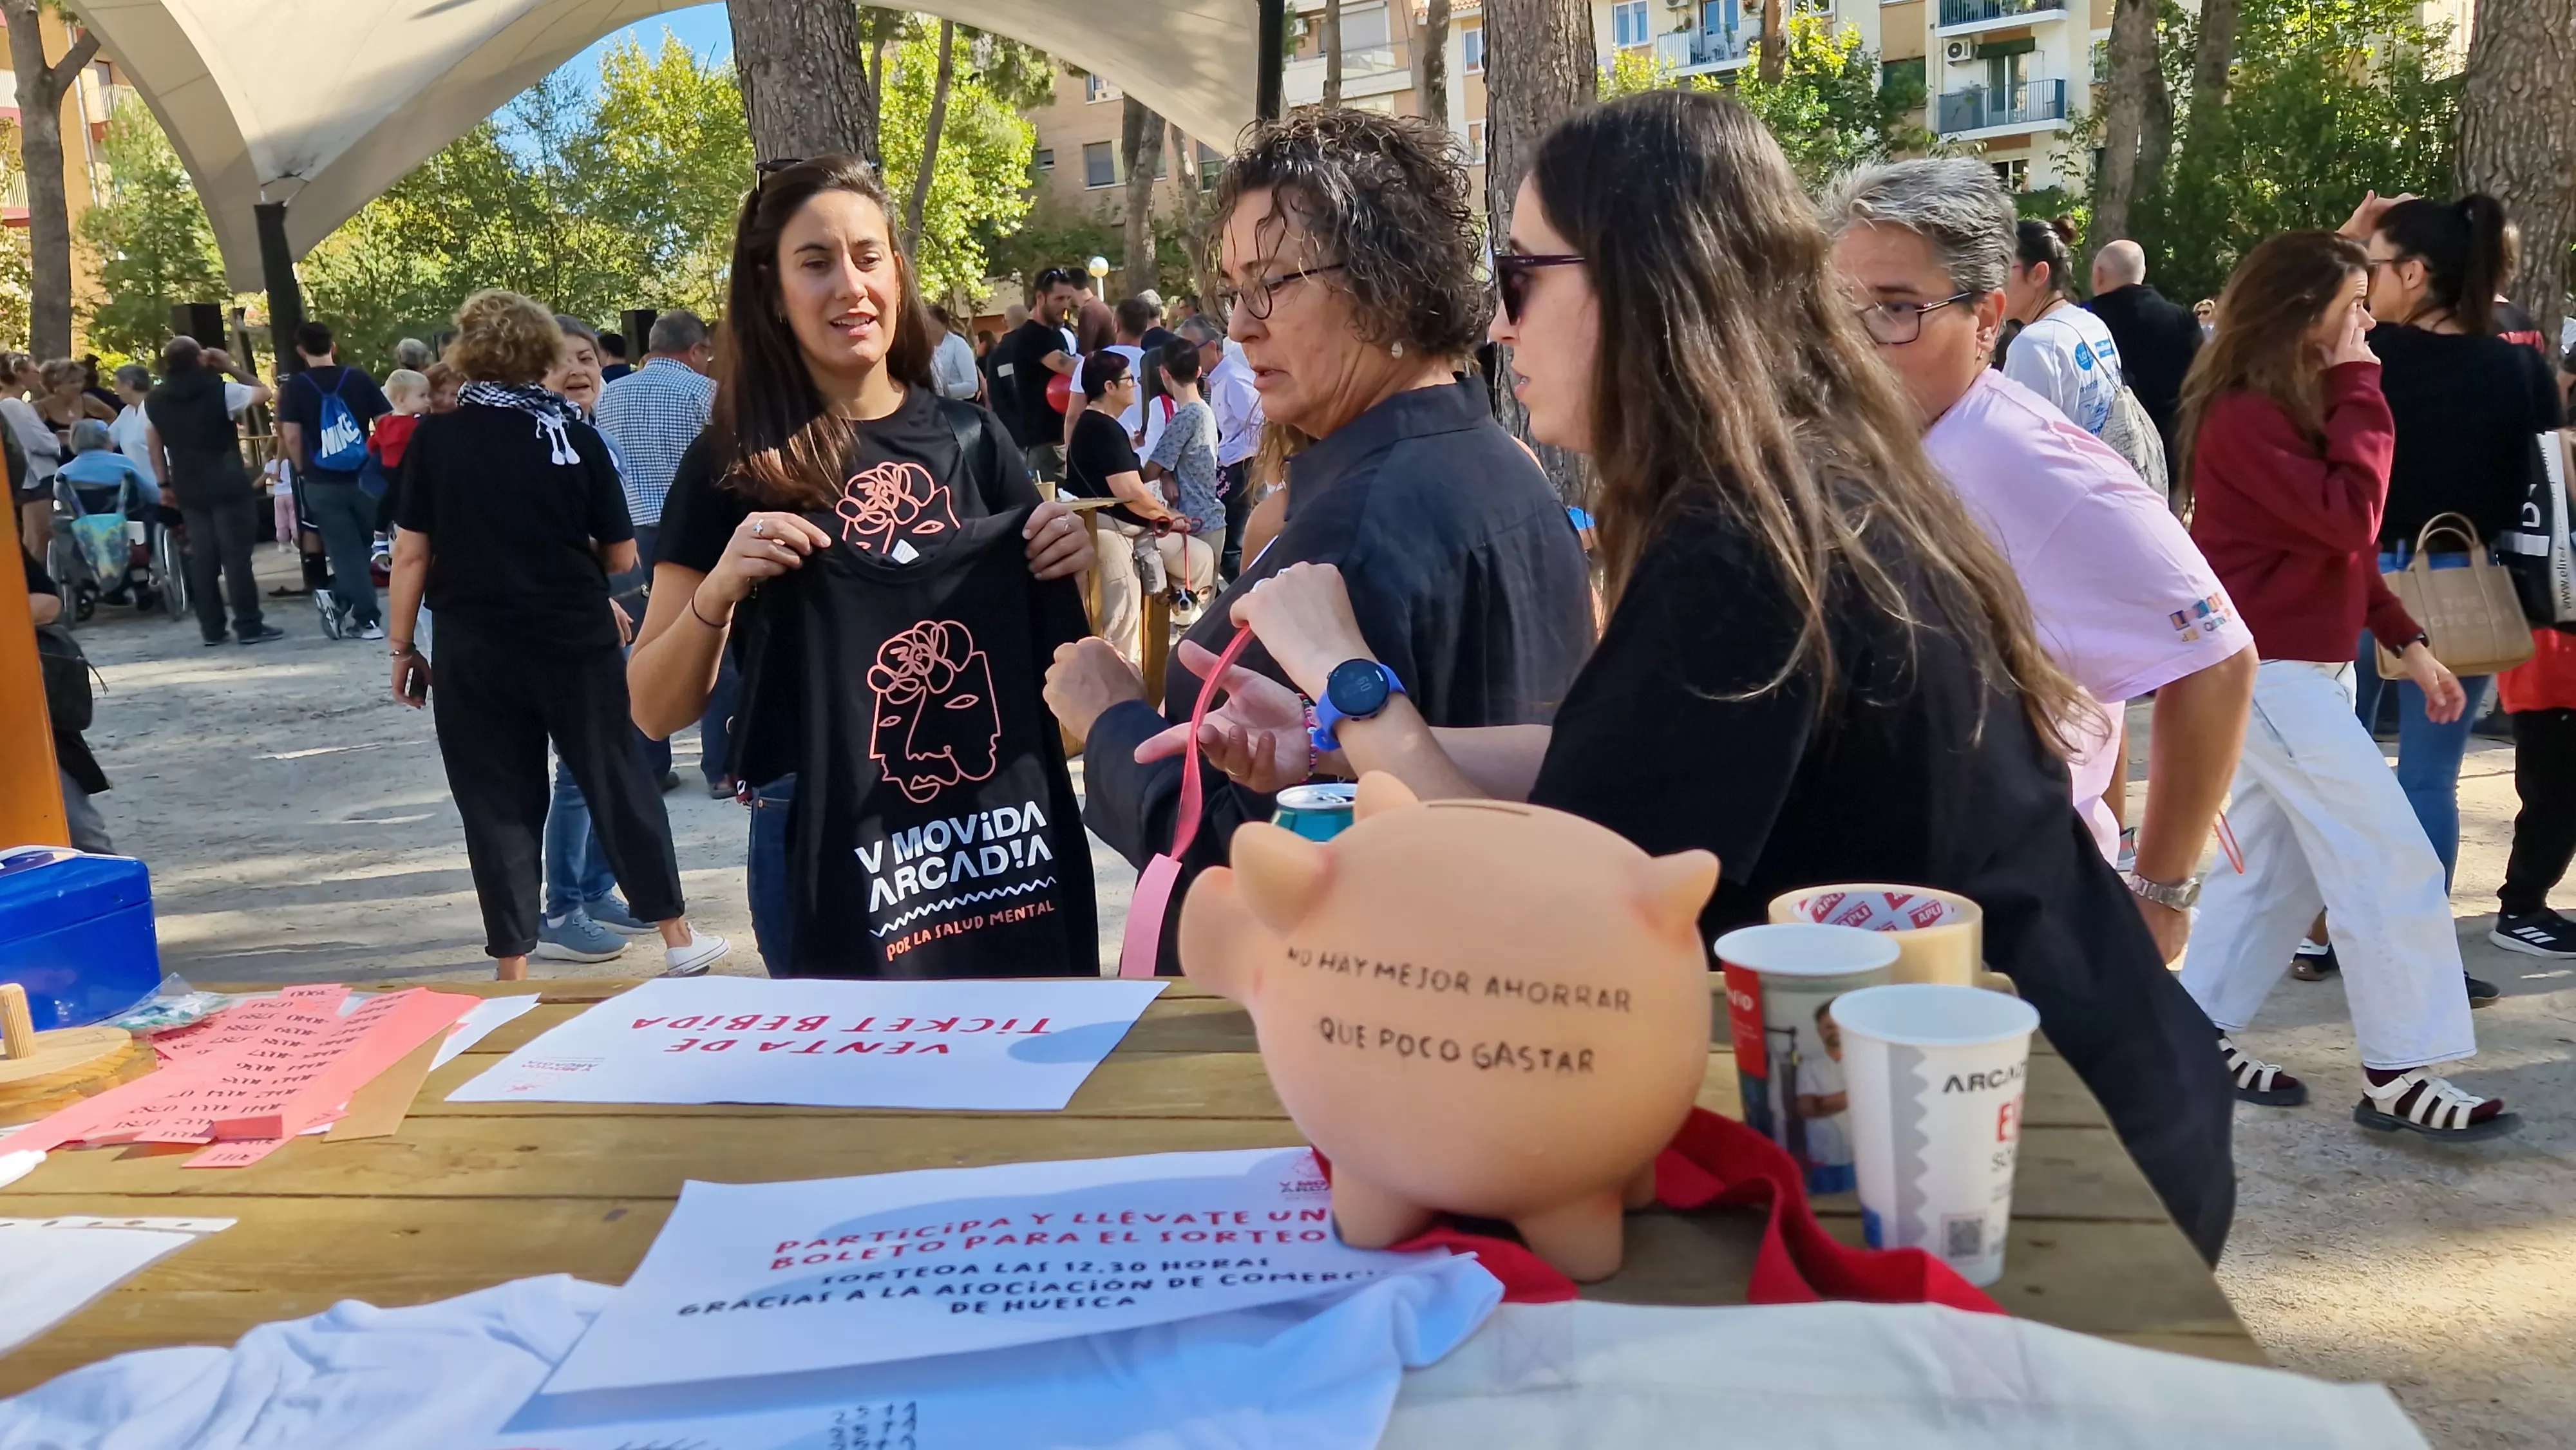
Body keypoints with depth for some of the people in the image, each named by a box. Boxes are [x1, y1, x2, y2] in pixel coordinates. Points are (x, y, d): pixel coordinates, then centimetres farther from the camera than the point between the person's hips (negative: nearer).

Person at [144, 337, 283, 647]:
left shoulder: (154, 402, 6)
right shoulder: (219, 390, -10)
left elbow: (154, 445, 12)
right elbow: (263, 392, 2)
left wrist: (165, 484, 19)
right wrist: (231, 367, 8)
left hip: (188, 489, 5)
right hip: (228, 485, -5)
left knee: (201, 557, 7)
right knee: (237, 554, -4)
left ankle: (211, 629, 9)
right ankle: (249, 625, -4)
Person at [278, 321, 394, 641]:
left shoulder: (296, 386, -3)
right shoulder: (359, 378, 0)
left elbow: (291, 436, -8)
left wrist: (304, 470, 8)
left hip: (323, 483, -1)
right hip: (363, 477, 1)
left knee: (345, 551, 2)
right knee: (360, 547, 16)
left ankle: (365, 618, -3)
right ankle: (341, 601, 15)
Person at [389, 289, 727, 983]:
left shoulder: (434, 438, -4)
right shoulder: (577, 437, -2)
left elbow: (411, 555, -5)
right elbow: (622, 557, 1)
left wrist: (403, 648, 5)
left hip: (476, 652, -1)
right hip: (578, 643, 1)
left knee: (498, 806, 8)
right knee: (618, 783, 12)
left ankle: (514, 967, 13)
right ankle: (679, 939, 18)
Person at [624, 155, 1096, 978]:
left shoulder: (972, 439, 3)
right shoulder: (732, 467, -3)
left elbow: (1046, 656, 13)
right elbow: (656, 711, -3)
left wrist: (1071, 567, -7)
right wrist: (717, 591, -19)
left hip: (998, 828, 3)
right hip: (827, 847, -2)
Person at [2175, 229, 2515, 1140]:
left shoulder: (2296, 407, 13)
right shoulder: (2246, 415, -17)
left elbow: (2340, 544, 14)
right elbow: (2351, 519, -24)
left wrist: (2406, 642, 8)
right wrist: (2358, 389, -17)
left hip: (2301, 665, 10)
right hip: (2271, 669, -10)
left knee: (2277, 866, 13)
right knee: (2392, 862, -6)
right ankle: (2399, 1074, 2)